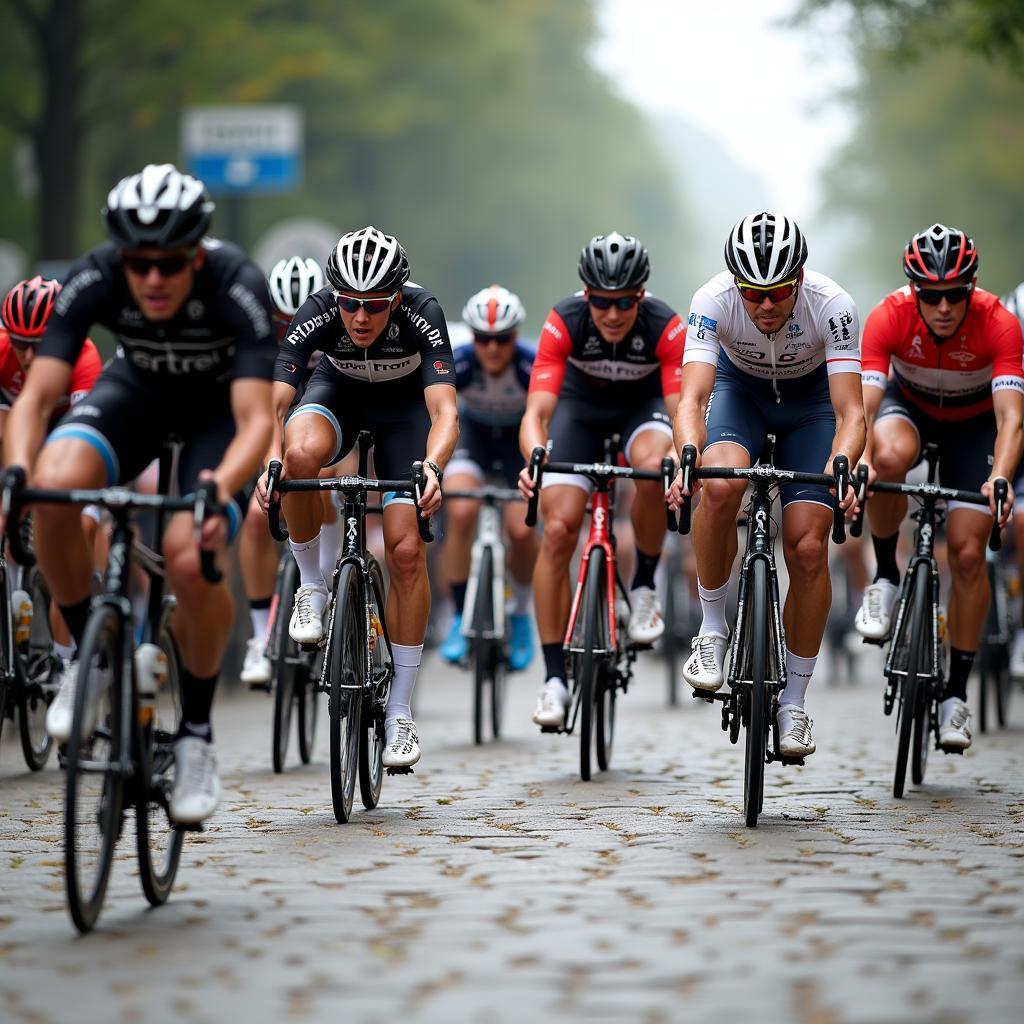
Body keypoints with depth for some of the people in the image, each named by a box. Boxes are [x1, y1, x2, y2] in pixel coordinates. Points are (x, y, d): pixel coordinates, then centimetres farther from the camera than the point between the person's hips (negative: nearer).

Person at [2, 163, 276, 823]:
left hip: (220, 405, -2)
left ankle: (198, 732, -2)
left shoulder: (238, 289, -35)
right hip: (138, 389, 2)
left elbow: (256, 419, -39)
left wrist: (221, 484, -59)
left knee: (191, 559, -28)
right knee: (55, 484, -31)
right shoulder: (94, 282, -28)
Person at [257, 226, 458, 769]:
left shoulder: (421, 314, -34)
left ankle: (400, 712, -2)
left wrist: (431, 468, -62)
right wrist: (269, 461, -56)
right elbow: (273, 401, -36)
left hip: (405, 404, 0)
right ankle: (311, 585, -12)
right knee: (302, 453, -37)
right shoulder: (317, 313, -32)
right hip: (339, 392, 1)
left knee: (406, 551, -12)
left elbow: (444, 411, -42)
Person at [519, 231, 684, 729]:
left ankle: (644, 587, -10)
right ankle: (554, 678, -6)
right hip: (581, 404, 1)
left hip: (643, 404, 0)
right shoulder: (564, 323, -31)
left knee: (653, 467, -36)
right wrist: (534, 460, -57)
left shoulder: (666, 328, -31)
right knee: (558, 529, -15)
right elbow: (537, 412, -36)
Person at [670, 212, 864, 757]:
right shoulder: (714, 301, -32)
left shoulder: (832, 305, -33)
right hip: (740, 389, 0)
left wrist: (841, 468, -55)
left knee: (807, 548, -11)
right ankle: (712, 629, -13)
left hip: (810, 399, 0)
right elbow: (692, 399, -40)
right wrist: (687, 458, -60)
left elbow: (850, 411, -35)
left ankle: (794, 702, 4)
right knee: (721, 484, -33)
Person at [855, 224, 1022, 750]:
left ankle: (957, 692, 3)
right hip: (909, 405, 0)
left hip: (973, 421, 0)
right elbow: (862, 405, -38)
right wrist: (859, 464, -58)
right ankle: (886, 578, -12)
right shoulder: (889, 316, -32)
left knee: (967, 552, -11)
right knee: (890, 456, -37)